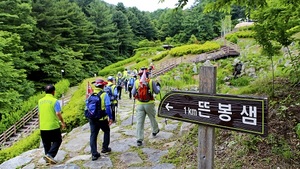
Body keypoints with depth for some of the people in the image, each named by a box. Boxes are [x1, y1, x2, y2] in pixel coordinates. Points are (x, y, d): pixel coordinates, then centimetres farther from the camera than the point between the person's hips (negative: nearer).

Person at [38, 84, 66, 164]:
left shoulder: (40, 101, 6)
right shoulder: (55, 101, -12)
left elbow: (39, 114, 12)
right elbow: (58, 113, -16)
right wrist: (62, 122, -3)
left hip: (43, 126, 6)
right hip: (53, 126, -5)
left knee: (46, 143, 16)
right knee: (57, 141, 8)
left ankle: (47, 157, 22)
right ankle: (50, 155, -5)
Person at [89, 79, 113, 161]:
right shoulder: (104, 95, -10)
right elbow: (108, 107, -14)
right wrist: (110, 118, -5)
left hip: (92, 119, 4)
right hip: (102, 119, -3)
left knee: (93, 135, 10)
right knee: (106, 131, 22)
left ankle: (94, 154, 10)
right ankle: (105, 148, 29)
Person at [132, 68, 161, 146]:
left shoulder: (136, 82, -2)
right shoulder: (151, 81, -5)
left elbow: (133, 93, 5)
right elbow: (157, 91, 3)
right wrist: (158, 86, 22)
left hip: (139, 104, 1)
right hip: (149, 104, 0)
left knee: (139, 122, 3)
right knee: (152, 118, 22)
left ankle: (139, 139, 1)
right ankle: (155, 131, 44)